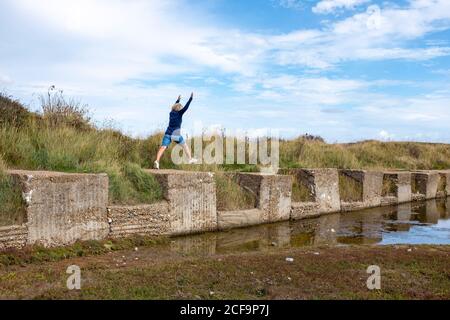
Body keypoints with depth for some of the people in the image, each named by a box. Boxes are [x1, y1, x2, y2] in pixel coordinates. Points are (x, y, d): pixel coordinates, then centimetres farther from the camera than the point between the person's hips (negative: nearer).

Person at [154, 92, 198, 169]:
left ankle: (157, 161, -29)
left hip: (168, 134, 4)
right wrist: (191, 98, 9)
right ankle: (190, 159, 21)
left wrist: (178, 100, 49)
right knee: (185, 146, 16)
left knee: (163, 148, -11)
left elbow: (174, 106, 35)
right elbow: (186, 107, 2)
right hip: (176, 134, -4)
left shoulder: (171, 113, 16)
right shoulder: (179, 113, 1)